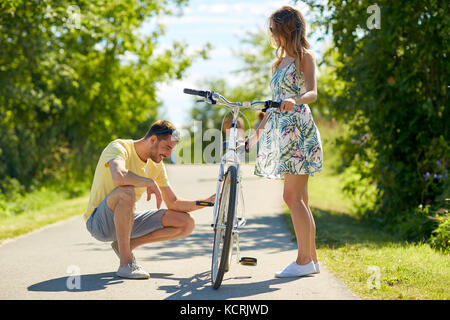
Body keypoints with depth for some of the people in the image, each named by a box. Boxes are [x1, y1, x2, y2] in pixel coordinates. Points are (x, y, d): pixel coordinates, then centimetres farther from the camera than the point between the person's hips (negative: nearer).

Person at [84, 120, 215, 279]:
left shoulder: (156, 165, 5)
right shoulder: (118, 147, -18)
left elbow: (173, 203, 9)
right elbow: (119, 177, -41)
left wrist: (207, 201, -3)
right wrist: (150, 182, -25)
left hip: (126, 221, 7)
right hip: (98, 222, -7)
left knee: (187, 223, -3)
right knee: (126, 191, -39)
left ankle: (125, 245, 4)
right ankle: (125, 263, -28)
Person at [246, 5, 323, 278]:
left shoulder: (305, 57, -3)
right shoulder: (281, 61, 22)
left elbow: (312, 93, -18)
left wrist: (295, 101, -38)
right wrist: (260, 130, 25)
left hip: (299, 131, -8)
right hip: (281, 131, 8)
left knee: (292, 196, -12)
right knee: (299, 198, 6)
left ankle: (304, 260, -8)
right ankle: (312, 260, 10)